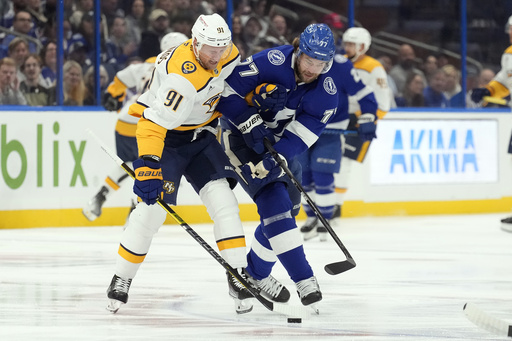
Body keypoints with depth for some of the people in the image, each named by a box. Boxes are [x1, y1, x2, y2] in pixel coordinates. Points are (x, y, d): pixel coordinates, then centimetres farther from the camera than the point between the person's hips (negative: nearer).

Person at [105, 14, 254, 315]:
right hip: (163, 134, -6)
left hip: (200, 133, 7)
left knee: (223, 200, -8)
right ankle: (122, 279, 3)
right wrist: (148, 167, -48)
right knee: (152, 208, -13)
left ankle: (238, 277, -4)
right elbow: (153, 124, -39)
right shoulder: (183, 78, -34)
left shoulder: (228, 55, -9)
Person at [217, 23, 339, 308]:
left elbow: (300, 135, -19)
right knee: (274, 202, -17)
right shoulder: (271, 62, -26)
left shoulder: (326, 93, -13)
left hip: (279, 143, 6)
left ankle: (255, 274, 28)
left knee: (288, 207, 10)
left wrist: (278, 157, -35)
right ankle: (303, 278, -18)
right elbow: (227, 91, -22)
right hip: (242, 136, -6)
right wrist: (252, 125, -28)